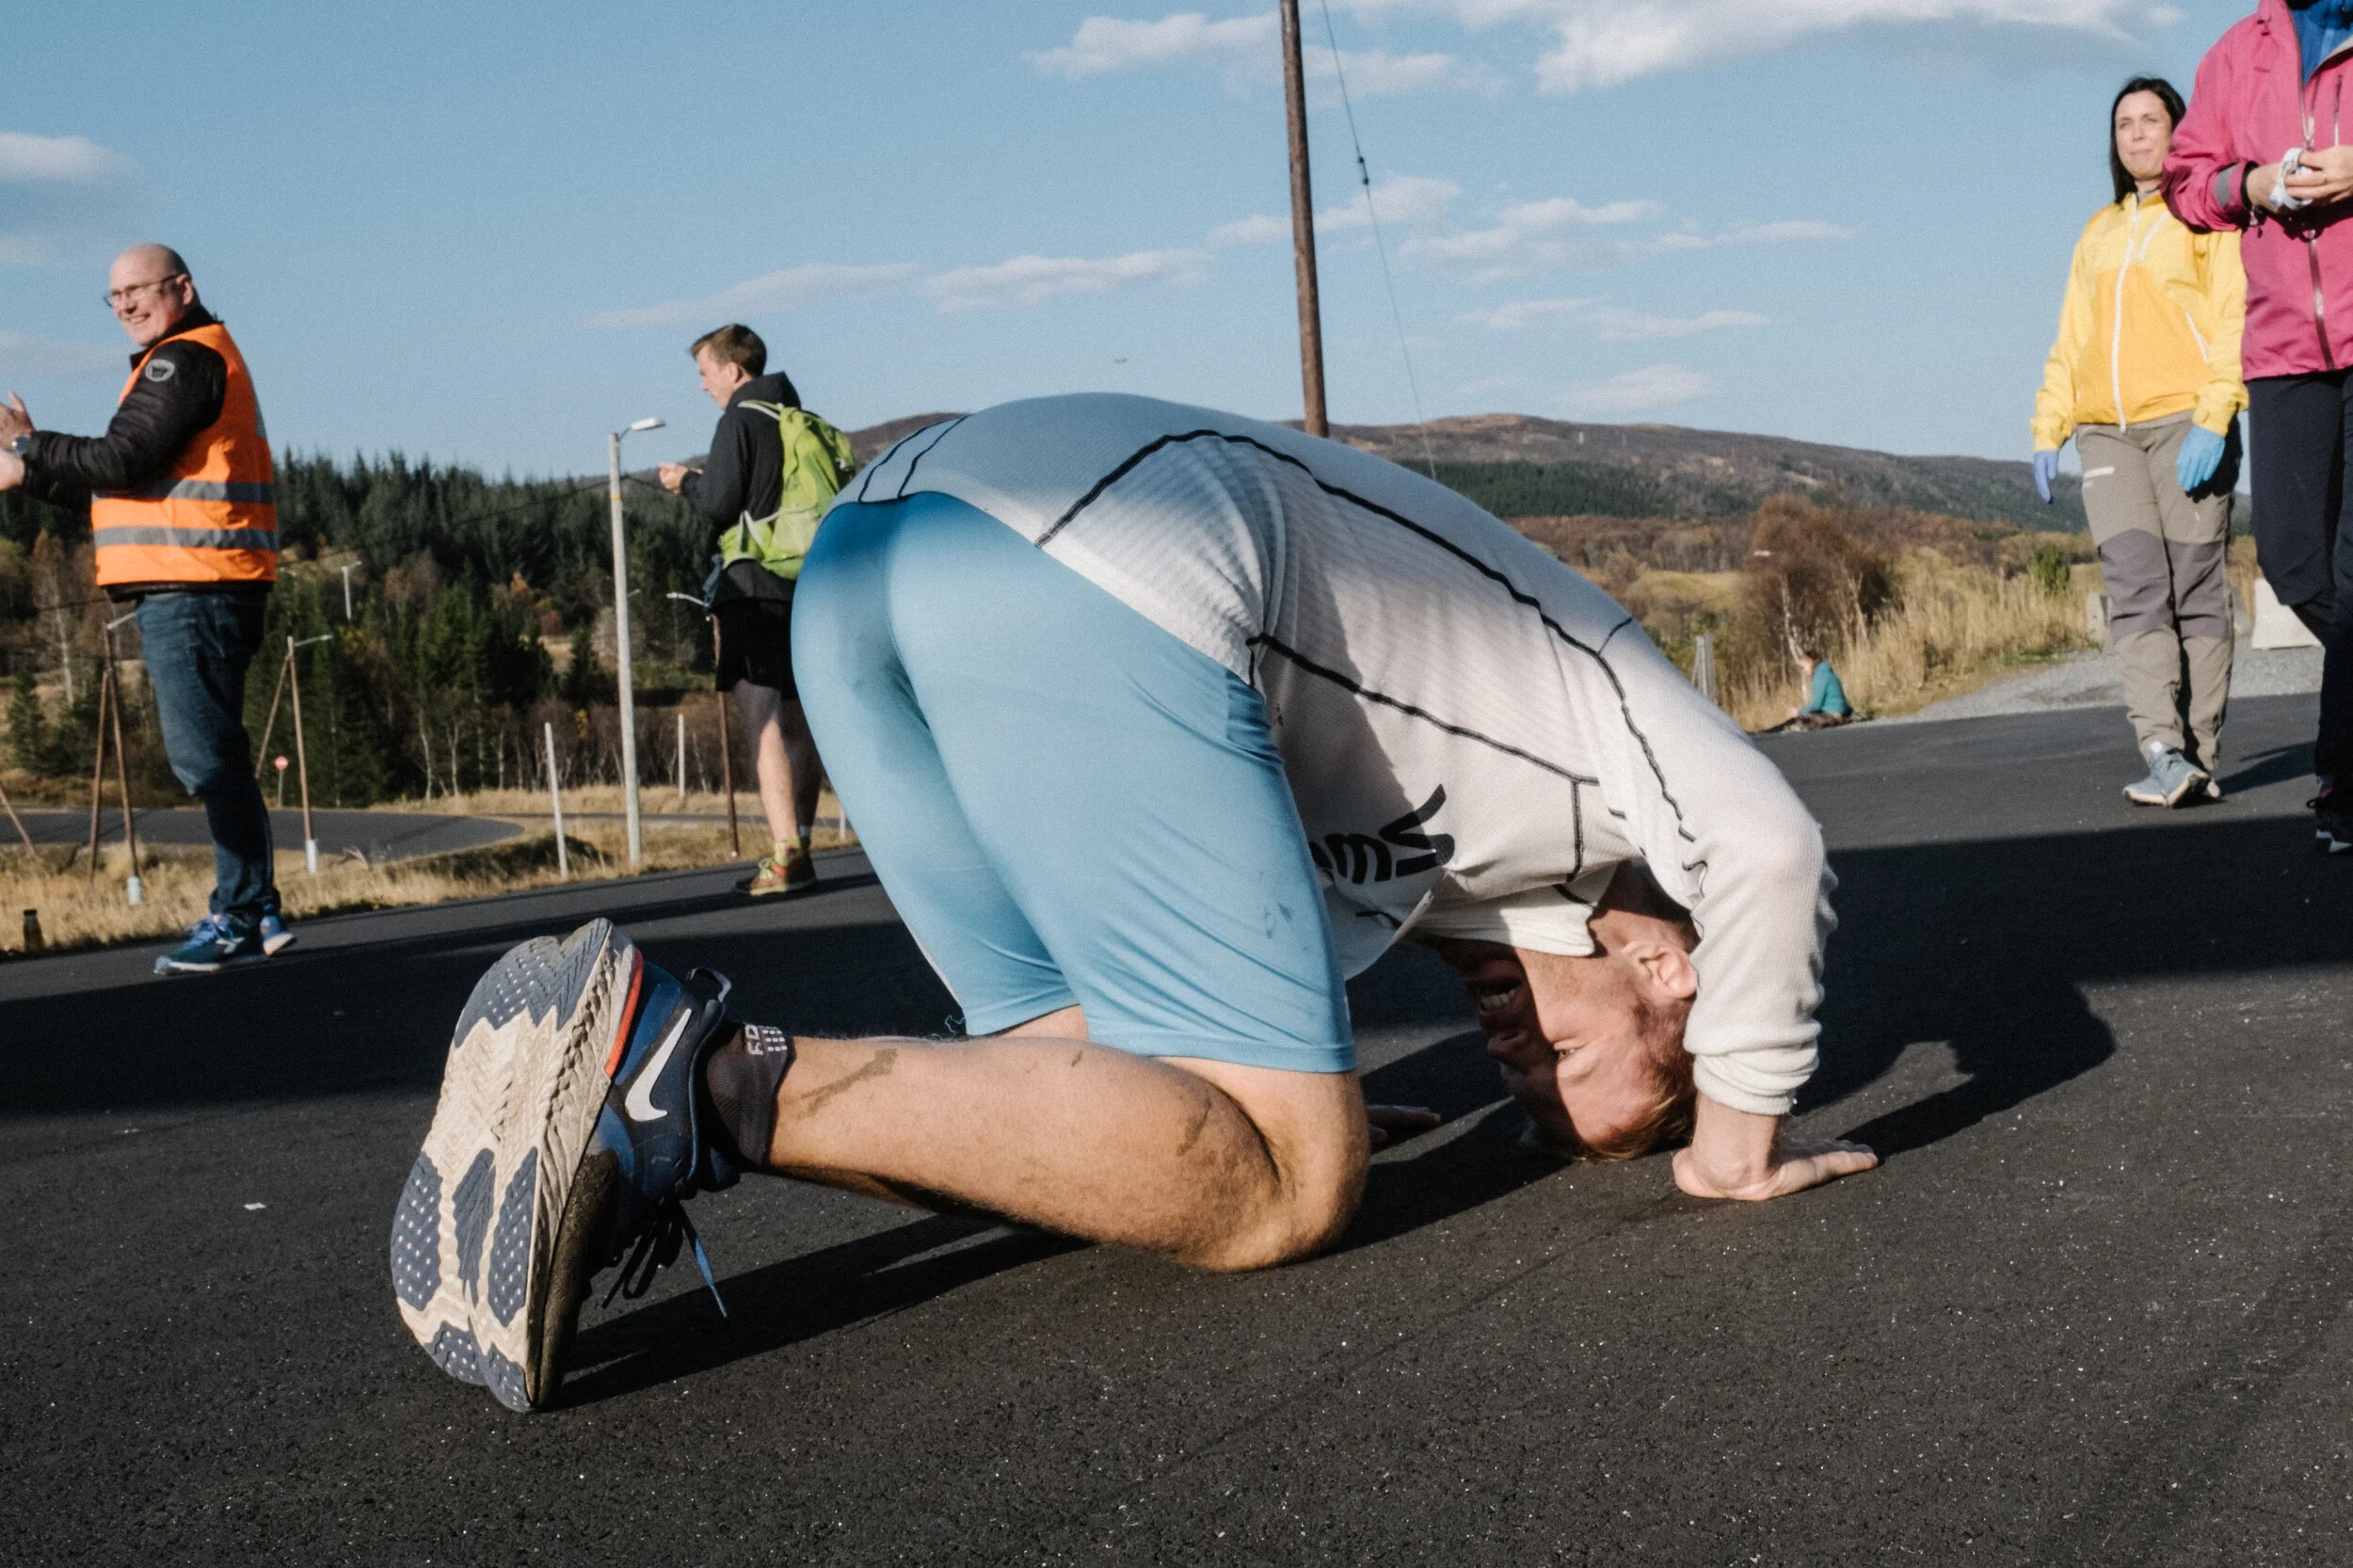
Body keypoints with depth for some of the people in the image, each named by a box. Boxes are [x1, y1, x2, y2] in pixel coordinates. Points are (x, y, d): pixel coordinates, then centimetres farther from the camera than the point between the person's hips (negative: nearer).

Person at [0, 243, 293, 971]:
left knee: (208, 756, -10)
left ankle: (242, 917, -9)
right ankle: (253, 912, 16)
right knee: (211, 757, 12)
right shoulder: (189, 360, 25)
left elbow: (124, 460, -17)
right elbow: (117, 488, 22)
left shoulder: (186, 359, -7)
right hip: (187, 590, 11)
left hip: (192, 590, -11)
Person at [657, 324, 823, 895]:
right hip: (804, 585, 8)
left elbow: (719, 506, -13)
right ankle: (797, 852, 16)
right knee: (795, 721, 12)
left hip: (754, 586, -8)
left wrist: (686, 481, 7)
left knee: (764, 720, -10)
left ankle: (785, 855, -17)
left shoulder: (741, 420, -7)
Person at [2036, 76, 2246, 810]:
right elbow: (2071, 339, 23)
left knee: (2196, 593, -4)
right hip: (2108, 434, 4)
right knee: (2135, 591, -11)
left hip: (2186, 422, -4)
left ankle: (2200, 760, -2)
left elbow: (2233, 318, -4)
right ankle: (2164, 755, -19)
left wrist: (2213, 419, -16)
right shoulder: (2098, 233, 24)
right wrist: (2049, 427, 11)